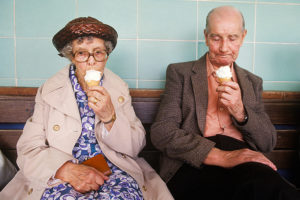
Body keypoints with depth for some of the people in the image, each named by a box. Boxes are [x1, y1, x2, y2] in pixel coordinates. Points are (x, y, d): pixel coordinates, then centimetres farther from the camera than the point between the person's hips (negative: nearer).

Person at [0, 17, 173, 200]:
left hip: (113, 168, 1)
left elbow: (136, 147, 3)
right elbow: (28, 149, -3)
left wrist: (110, 117, -15)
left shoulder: (119, 88, 7)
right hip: (60, 174, 0)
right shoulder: (48, 91, 3)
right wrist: (67, 169, -21)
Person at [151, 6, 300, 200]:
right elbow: (161, 132, -5)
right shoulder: (180, 73, 9)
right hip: (194, 167, -4)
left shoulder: (253, 82, 20)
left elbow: (269, 143, 14)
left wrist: (240, 112, -7)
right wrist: (220, 156, -19)